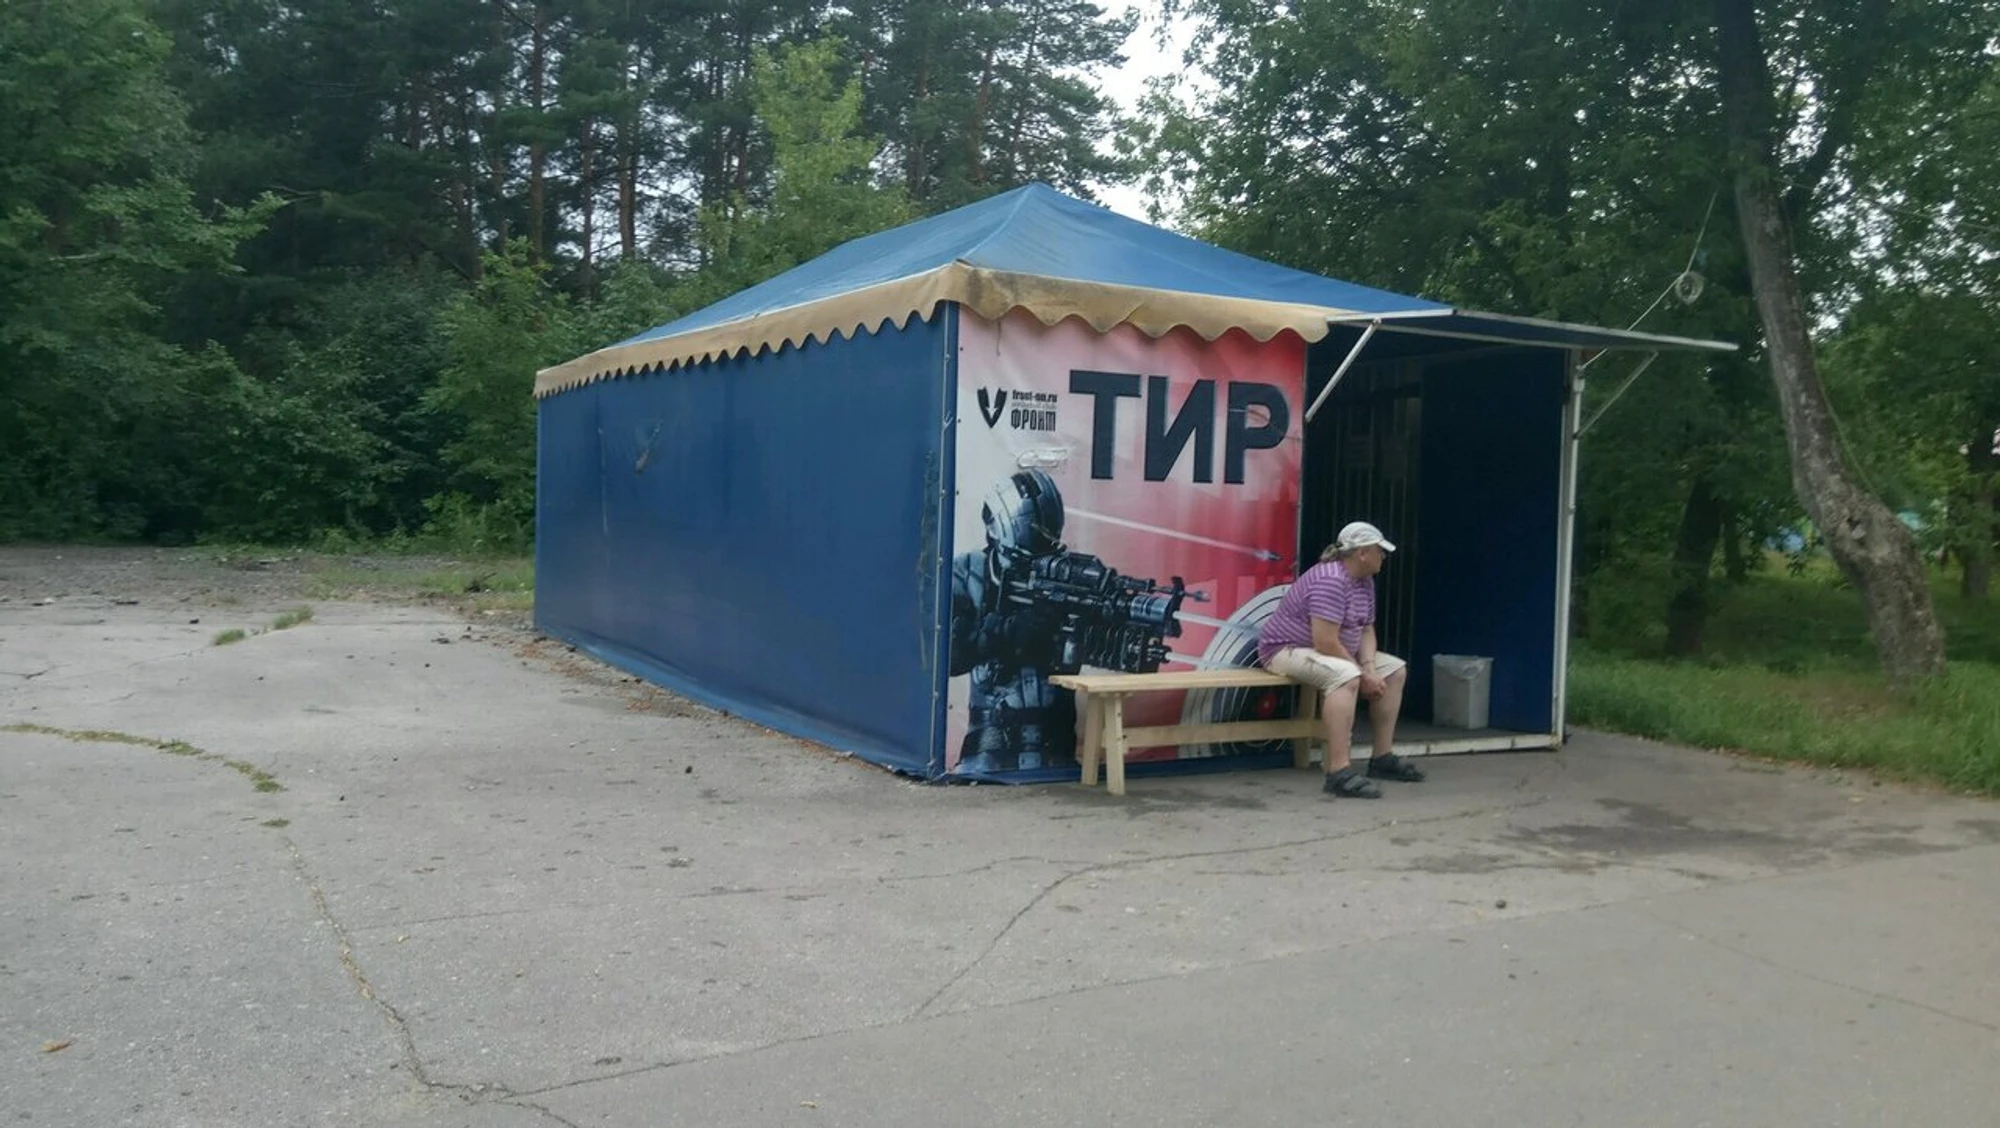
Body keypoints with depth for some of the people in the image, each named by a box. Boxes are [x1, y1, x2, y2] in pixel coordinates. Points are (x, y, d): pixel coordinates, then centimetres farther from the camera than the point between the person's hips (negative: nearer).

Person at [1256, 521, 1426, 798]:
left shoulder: (1365, 581, 6)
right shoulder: (1330, 580, -26)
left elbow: (1366, 630, 8)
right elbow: (1325, 643, -31)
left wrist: (1369, 668, -11)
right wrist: (1363, 676, -21)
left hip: (1331, 652, 11)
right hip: (1287, 650, -11)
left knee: (1395, 670, 8)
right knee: (1345, 676, -38)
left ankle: (1383, 757, 11)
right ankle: (1339, 773, -41)